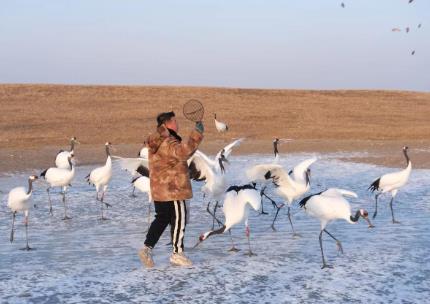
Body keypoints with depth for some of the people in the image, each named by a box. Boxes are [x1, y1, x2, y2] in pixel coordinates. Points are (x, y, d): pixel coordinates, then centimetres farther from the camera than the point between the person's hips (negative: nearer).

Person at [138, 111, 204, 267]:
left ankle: (147, 247, 9)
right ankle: (177, 253, 9)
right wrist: (197, 134, -36)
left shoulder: (156, 141, 11)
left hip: (159, 189, 10)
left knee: (162, 218, 17)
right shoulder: (168, 143, -21)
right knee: (179, 219, 2)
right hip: (173, 189, -9)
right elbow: (183, 152, -39)